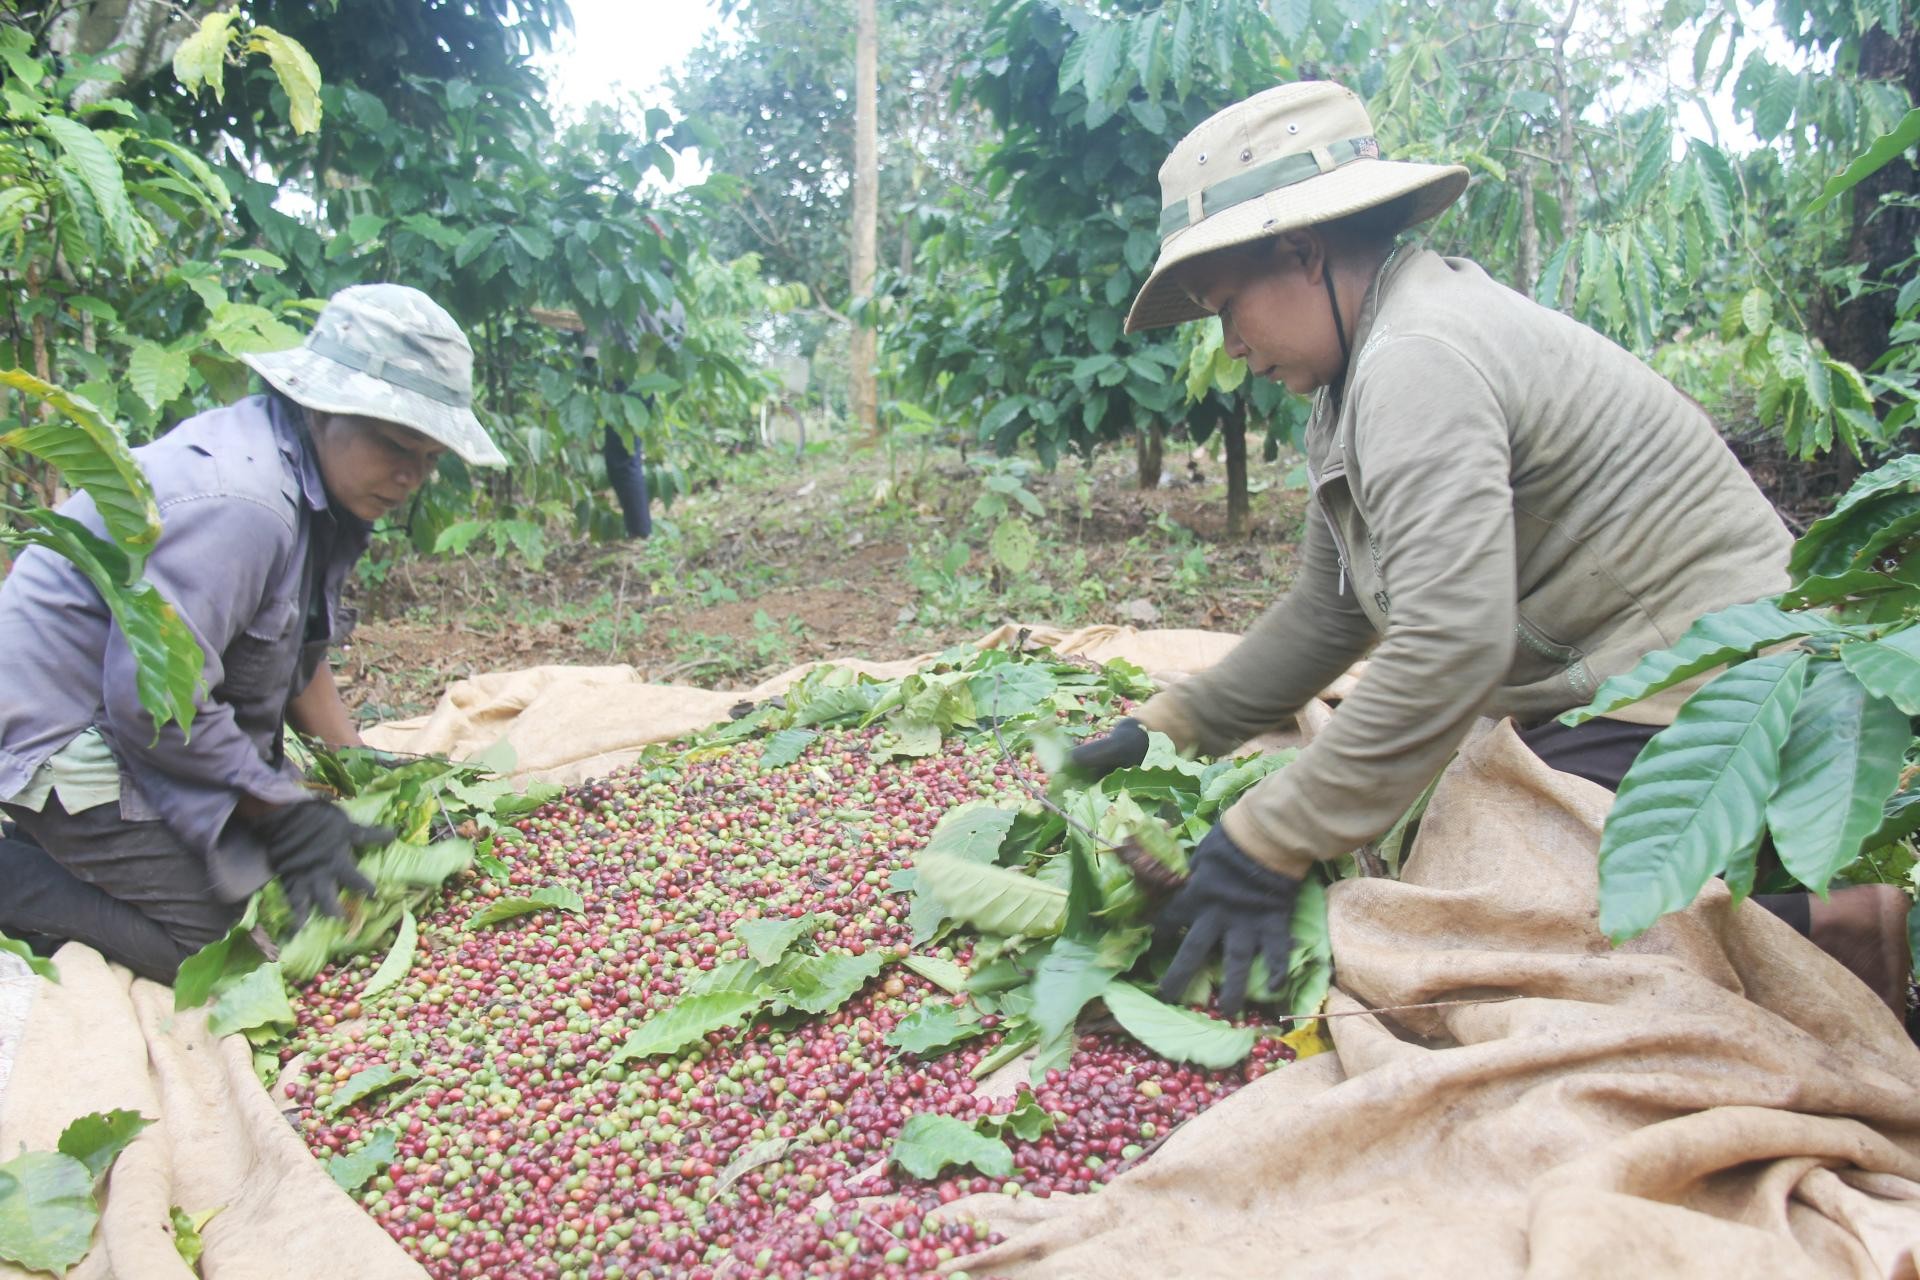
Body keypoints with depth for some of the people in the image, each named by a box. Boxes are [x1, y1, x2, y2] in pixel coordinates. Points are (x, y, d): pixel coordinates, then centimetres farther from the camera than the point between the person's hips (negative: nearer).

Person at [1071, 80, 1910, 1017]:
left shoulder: (1419, 361, -21)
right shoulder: (1368, 367, 12)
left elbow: (1450, 645, -32)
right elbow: (1326, 615, 17)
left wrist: (1269, 844, -27)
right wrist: (1169, 729, 15)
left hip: (1695, 703, -11)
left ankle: (1828, 938, -8)